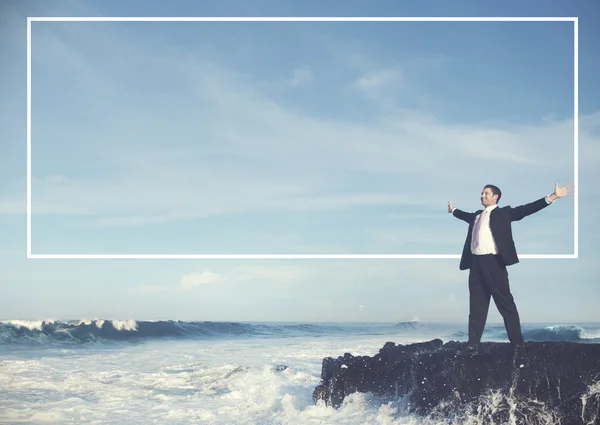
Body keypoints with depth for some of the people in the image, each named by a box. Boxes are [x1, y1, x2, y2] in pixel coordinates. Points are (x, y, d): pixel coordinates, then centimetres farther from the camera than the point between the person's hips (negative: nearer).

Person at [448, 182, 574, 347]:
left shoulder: (503, 212, 3)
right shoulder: (477, 215, 19)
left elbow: (526, 209, -6)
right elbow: (467, 216, 41)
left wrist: (552, 197, -16)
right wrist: (453, 210, 59)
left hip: (493, 262, -6)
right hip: (476, 263, 6)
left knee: (505, 302, -4)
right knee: (477, 304, 10)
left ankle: (517, 342, 0)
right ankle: (473, 342, 15)